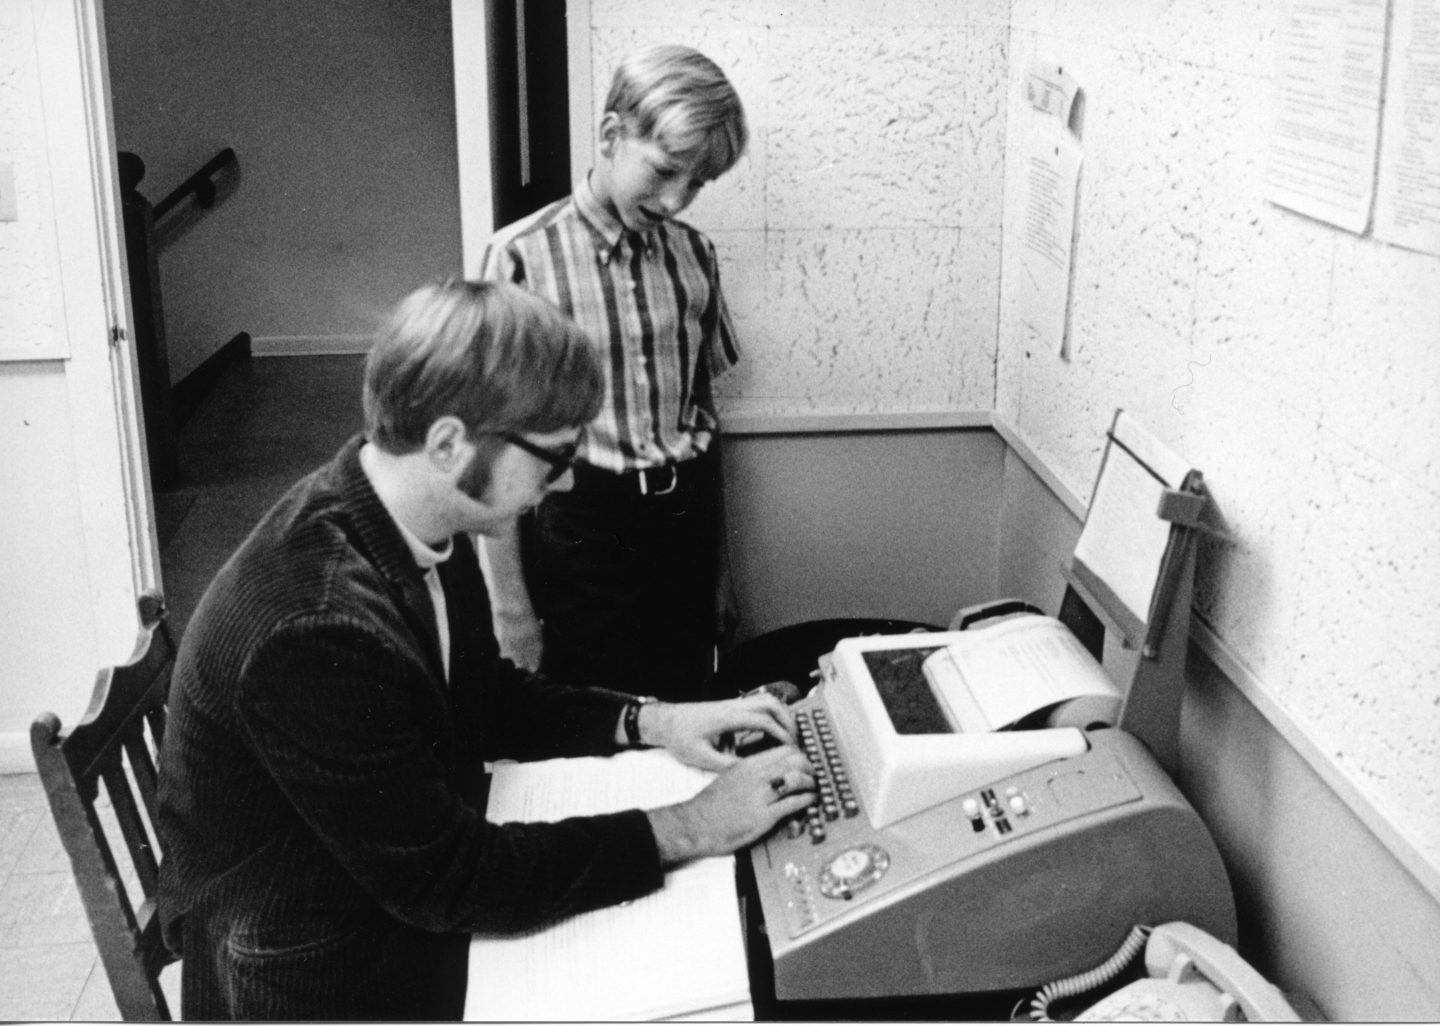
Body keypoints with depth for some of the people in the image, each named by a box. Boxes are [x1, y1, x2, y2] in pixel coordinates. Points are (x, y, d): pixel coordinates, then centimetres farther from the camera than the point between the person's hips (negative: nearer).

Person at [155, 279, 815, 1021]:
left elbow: (482, 694, 10)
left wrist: (647, 723, -2)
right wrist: (687, 829, -20)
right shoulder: (320, 628, -32)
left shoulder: (417, 525, -7)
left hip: (408, 894, 7)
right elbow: (446, 879, -25)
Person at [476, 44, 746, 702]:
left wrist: (718, 563, 18)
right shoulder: (523, 257, -11)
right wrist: (512, 613, -7)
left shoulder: (694, 255, 3)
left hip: (689, 523, 4)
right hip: (583, 530, -4)